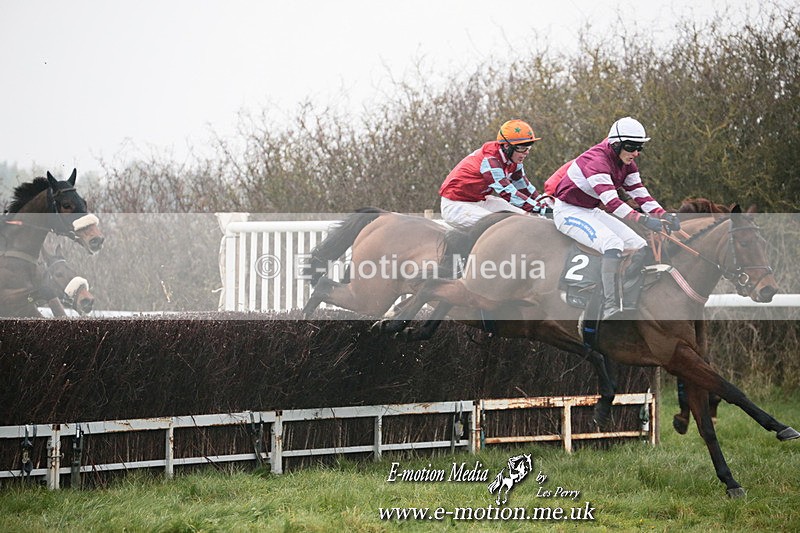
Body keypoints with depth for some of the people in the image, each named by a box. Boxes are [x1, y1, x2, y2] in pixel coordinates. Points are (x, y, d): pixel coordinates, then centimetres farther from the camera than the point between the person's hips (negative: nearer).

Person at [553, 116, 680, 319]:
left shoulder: (626, 164, 2)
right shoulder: (597, 160, -28)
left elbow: (640, 194, -4)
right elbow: (610, 200, -40)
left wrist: (664, 215, -22)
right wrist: (642, 219, -51)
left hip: (593, 211, 9)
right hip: (568, 212, -9)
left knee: (640, 247, -4)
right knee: (613, 245, -32)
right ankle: (611, 309, -33)